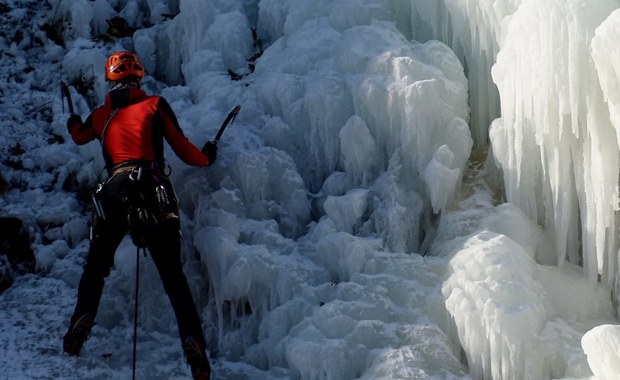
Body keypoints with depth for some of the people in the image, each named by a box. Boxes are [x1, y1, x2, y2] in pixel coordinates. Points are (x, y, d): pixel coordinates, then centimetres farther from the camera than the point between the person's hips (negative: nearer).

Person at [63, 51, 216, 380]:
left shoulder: (100, 116, 18)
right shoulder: (155, 105, 10)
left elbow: (79, 136, 42)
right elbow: (183, 150, 10)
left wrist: (73, 123, 66)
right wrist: (207, 157, 32)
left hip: (114, 192, 2)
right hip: (154, 190, -1)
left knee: (95, 266, 23)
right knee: (172, 273, 0)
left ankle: (80, 327, 11)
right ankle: (194, 346, -12)